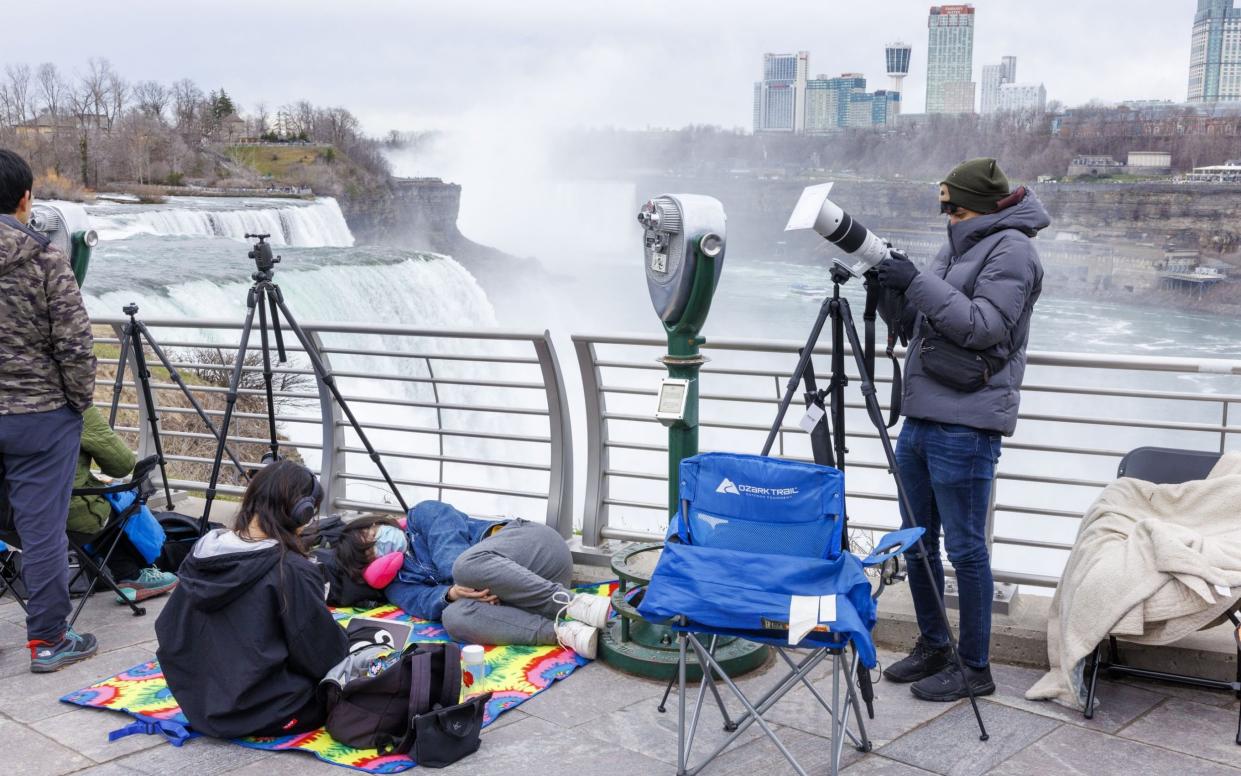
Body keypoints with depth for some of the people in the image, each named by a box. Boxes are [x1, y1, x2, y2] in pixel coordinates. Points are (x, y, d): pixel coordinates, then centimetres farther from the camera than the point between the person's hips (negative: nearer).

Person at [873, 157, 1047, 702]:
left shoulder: (1010, 249, -8)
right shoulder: (959, 248, 19)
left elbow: (983, 326, -19)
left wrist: (917, 284, -18)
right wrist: (894, 289, 5)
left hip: (965, 426, -9)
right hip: (921, 416, 9)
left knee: (964, 548, -2)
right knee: (918, 540, 15)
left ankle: (975, 668, 10)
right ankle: (932, 647, 29)